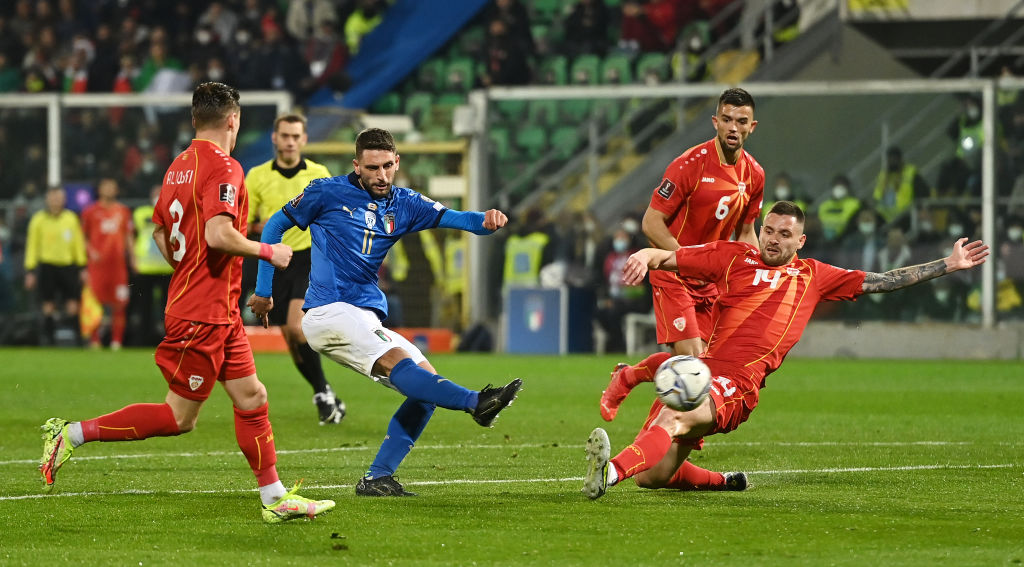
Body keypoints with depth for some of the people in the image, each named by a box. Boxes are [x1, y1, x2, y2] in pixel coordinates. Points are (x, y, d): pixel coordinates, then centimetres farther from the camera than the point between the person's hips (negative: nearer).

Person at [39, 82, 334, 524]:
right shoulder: (223, 168, -17)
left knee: (251, 397, 11)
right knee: (178, 418, -4)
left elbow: (160, 230, 20)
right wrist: (268, 252, -14)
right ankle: (71, 434, -1)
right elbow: (218, 234, -28)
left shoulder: (179, 167, 10)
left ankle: (275, 499, 14)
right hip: (204, 316, -10)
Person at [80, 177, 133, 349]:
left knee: (119, 303, -2)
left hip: (118, 263, 2)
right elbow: (83, 237, 8)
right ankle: (94, 340, 3)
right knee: (96, 301, -4)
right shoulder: (91, 212, 4)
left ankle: (116, 341, 4)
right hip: (98, 263, -2)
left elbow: (128, 237, 16)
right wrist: (91, 251, -8)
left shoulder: (123, 211, 12)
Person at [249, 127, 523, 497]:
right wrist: (263, 291, 10)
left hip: (364, 320, 7)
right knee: (397, 362, -27)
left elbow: (451, 217, -3)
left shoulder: (402, 204, 12)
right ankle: (477, 404, -49)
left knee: (426, 384, -3)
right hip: (329, 311, -7)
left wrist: (485, 221, -26)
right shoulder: (328, 193, 0)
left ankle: (376, 479, -6)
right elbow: (275, 226, 10)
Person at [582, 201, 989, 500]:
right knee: (650, 477, -4)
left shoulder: (812, 276, 22)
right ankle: (723, 482, 24)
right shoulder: (734, 257, 19)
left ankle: (609, 471, -56)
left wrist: (949, 265, 26)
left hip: (736, 386, -2)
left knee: (673, 419, -34)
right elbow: (667, 257, 17)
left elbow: (882, 281, 27)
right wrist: (644, 257, -8)